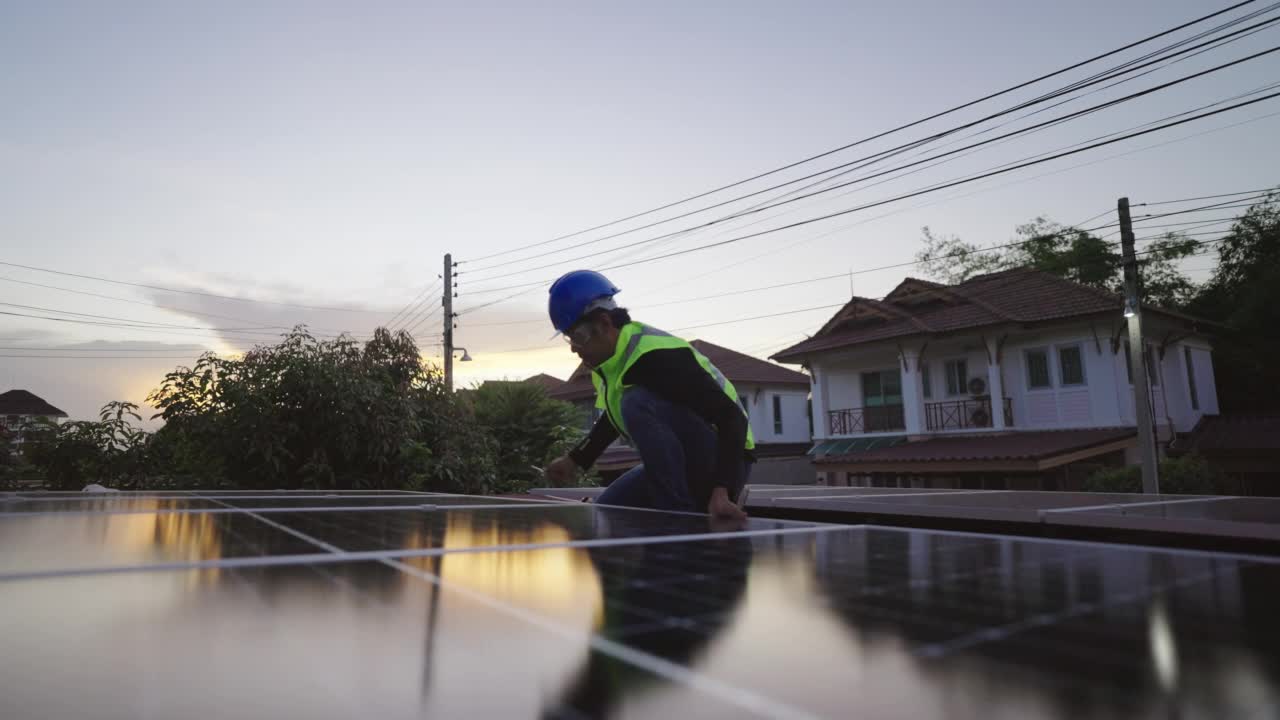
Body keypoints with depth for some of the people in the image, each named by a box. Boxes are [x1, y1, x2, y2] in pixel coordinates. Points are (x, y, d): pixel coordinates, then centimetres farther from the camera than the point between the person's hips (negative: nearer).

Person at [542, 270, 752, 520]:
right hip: (681, 465, 9)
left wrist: (722, 491, -41)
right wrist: (574, 459, 20)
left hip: (722, 462, -9)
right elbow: (615, 417, 23)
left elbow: (732, 416, -31)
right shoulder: (608, 358, 3)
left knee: (638, 402, -31)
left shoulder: (657, 356, -27)